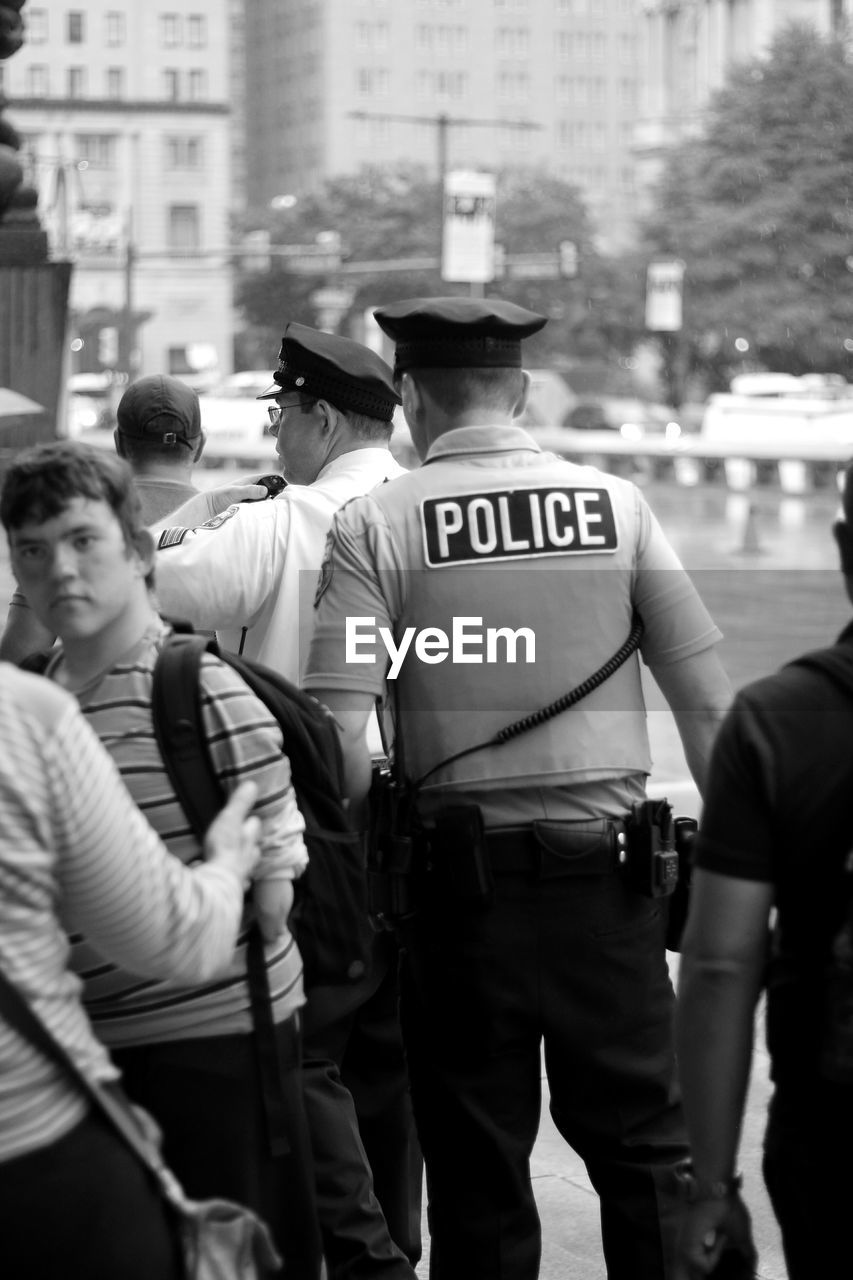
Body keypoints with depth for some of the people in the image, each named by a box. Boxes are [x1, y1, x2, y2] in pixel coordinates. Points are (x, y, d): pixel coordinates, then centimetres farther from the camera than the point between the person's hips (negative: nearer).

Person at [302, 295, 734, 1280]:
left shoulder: (375, 525, -3)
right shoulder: (616, 505, 3)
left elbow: (342, 739, -13)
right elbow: (707, 702, 1)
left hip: (463, 876, -1)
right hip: (605, 871, 1)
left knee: (477, 1169, 10)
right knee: (644, 1144, 13)